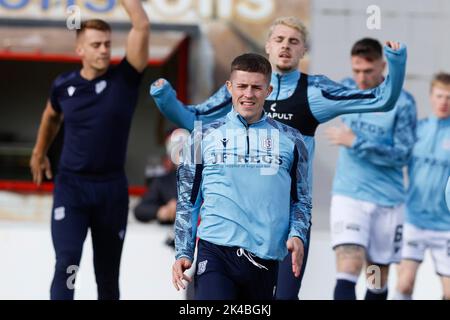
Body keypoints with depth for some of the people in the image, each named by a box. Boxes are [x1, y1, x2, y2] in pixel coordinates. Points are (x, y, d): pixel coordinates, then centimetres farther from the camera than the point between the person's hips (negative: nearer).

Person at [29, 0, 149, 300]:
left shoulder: (124, 79, -6)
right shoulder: (64, 85, -2)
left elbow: (141, 26, -18)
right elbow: (52, 116, 22)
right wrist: (40, 153, 32)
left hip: (112, 187, 1)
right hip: (71, 185, -1)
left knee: (108, 271, 12)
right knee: (67, 262, -16)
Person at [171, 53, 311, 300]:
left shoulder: (290, 140, 13)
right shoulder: (204, 136, 11)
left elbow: (301, 200, 15)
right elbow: (188, 201, 13)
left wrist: (297, 235, -4)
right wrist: (183, 252, 4)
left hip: (266, 258, 2)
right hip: (215, 252, -2)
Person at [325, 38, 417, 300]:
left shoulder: (402, 103, -9)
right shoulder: (346, 90, 3)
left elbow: (402, 155, -14)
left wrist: (356, 143, -18)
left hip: (388, 202, -1)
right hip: (349, 197, 1)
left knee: (378, 280, 9)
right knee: (348, 271, -18)